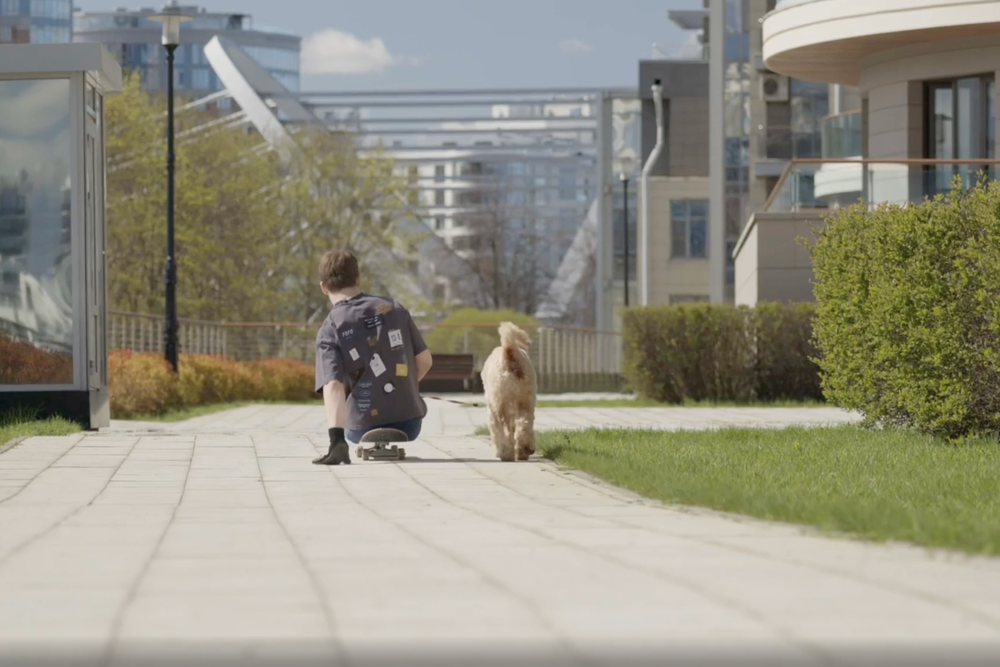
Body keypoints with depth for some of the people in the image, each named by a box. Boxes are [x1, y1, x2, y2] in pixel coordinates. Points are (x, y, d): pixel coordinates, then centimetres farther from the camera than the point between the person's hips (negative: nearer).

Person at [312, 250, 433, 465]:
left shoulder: (330, 330, -8)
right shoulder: (394, 308, 1)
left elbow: (333, 386, -21)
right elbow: (424, 360, 6)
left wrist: (337, 438, -32)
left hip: (364, 429, -2)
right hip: (409, 423, 2)